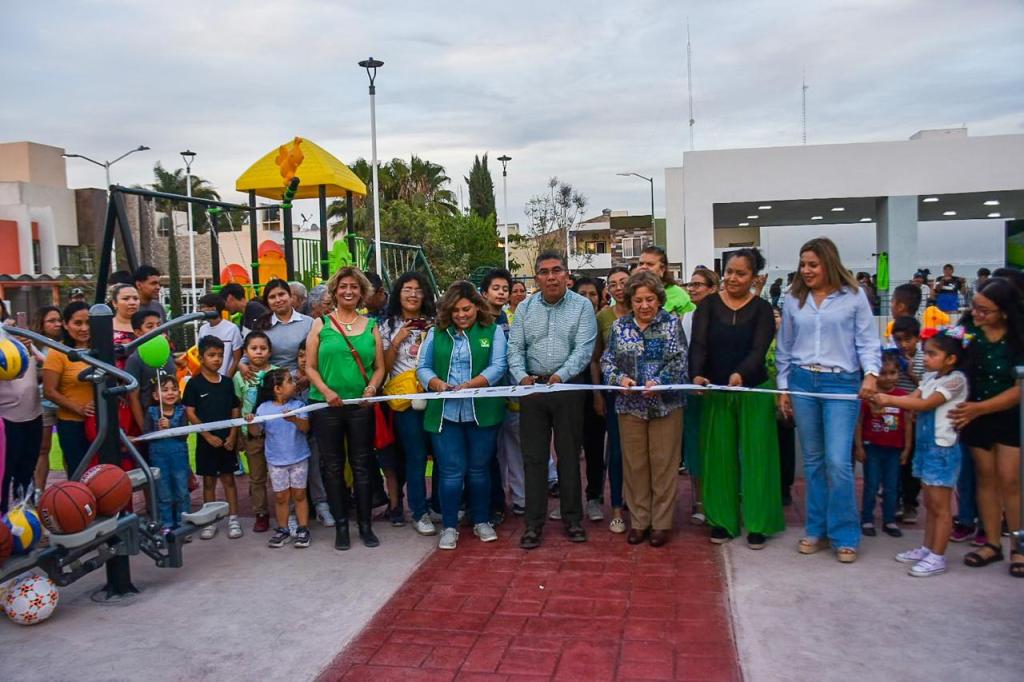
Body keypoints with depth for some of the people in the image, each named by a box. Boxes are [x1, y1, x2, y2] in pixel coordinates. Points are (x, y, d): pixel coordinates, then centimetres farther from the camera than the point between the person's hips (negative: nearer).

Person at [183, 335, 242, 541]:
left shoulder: (227, 382, 3)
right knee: (209, 480, 8)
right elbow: (190, 413, -7)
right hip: (206, 440, -2)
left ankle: (233, 519, 14)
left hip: (227, 440, 2)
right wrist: (208, 435, -12)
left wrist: (232, 435, -5)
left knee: (228, 478, 8)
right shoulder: (194, 383, -5)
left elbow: (235, 411, 6)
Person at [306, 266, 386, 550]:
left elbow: (380, 367, 8)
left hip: (361, 406, 1)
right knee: (333, 467, 7)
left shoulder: (371, 326, 8)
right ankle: (341, 525, 19)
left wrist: (371, 388, -10)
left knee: (362, 466, 7)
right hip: (326, 406, -1)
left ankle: (365, 525, 18)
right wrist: (326, 391, -14)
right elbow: (310, 367, 0)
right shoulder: (321, 324, 3)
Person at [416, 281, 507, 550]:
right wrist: (437, 383, -14)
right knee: (451, 472, 2)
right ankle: (449, 527, 14)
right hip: (444, 413, 1)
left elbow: (498, 366, -7)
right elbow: (423, 367, 7)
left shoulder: (493, 331, 4)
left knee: (479, 469, 11)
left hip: (482, 413, -1)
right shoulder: (436, 333, 10)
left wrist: (471, 384, -21)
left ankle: (482, 522, 26)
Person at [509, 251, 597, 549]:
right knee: (533, 457, 4)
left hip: (568, 388, -2)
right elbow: (515, 348, 3)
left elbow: (584, 348, -10)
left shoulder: (582, 306, -1)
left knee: (569, 455, 7)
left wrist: (561, 375, -25)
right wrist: (522, 376, -16)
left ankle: (572, 519, 20)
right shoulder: (525, 308, 8)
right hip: (532, 389, 2)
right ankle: (533, 523, 12)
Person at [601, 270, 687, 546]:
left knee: (663, 464, 4)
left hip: (665, 405, -2)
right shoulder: (620, 326, 5)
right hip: (630, 405, 2)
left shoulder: (672, 323, 0)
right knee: (634, 464, 8)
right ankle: (639, 521, 21)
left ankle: (661, 523, 17)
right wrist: (619, 378, -14)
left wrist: (659, 381, -22)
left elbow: (679, 361, -7)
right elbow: (607, 360, 5)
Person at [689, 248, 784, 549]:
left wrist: (740, 373, -34)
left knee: (756, 455, 3)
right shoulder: (708, 305, 1)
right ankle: (723, 520, 18)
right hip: (715, 391, 1)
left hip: (753, 390, -1)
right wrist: (697, 374, -29)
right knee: (719, 455, 7)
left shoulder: (762, 309, -3)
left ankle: (758, 523, 14)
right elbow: (698, 344, -10)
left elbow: (759, 349, -15)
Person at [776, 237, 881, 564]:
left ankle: (845, 536, 6)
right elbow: (784, 347, 14)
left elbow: (868, 341, 0)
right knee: (812, 460, 11)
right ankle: (817, 529, 21)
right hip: (802, 382, 4)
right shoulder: (794, 299, 10)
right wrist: (783, 387, 11)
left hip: (842, 384, -3)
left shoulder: (853, 296, 1)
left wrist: (871, 372, -16)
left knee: (838, 462, -9)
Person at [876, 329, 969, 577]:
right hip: (925, 446, 8)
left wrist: (889, 400, -23)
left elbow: (926, 404, -20)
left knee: (940, 506, -2)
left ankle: (937, 557, 4)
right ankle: (927, 549, 24)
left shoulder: (955, 379, -14)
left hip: (942, 449, -8)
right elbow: (913, 398, 0)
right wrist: (883, 398, -17)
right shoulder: (930, 377, 10)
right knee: (930, 504, 16)